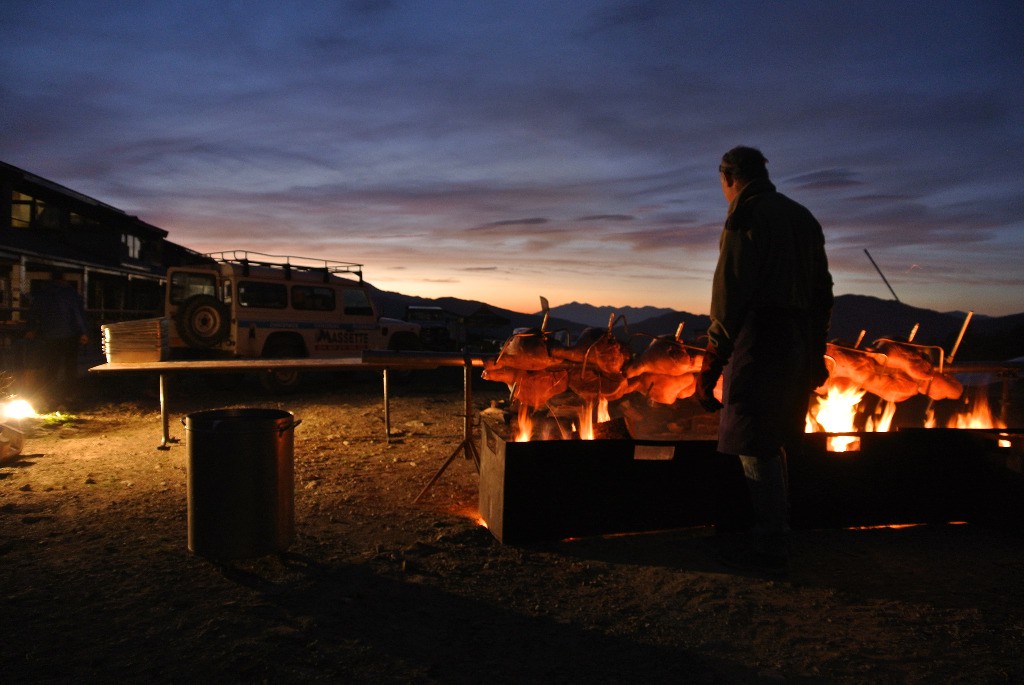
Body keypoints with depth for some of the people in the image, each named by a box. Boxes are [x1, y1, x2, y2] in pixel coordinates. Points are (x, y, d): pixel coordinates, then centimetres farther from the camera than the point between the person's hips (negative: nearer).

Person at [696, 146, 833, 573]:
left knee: (757, 449, -3)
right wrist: (815, 351, 24)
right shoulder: (805, 218, 20)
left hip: (760, 346, -9)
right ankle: (772, 534, 26)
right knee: (772, 446, 17)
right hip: (799, 353, 9)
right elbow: (823, 293, 20)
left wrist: (714, 360, -12)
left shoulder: (746, 214, -5)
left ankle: (769, 548, 3)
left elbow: (730, 293, -14)